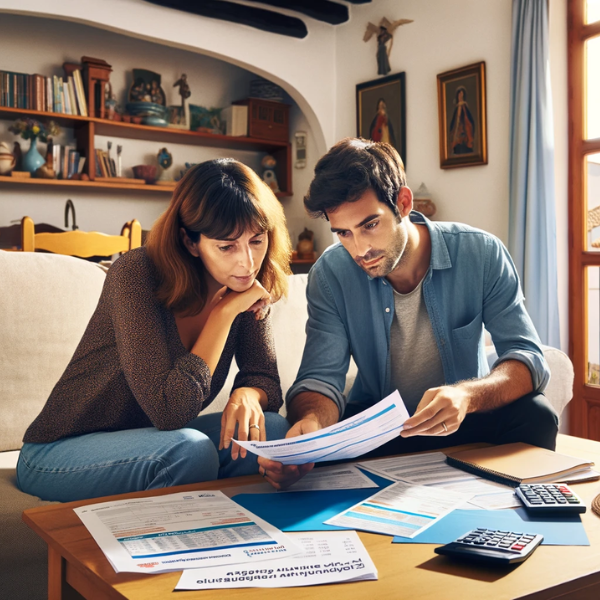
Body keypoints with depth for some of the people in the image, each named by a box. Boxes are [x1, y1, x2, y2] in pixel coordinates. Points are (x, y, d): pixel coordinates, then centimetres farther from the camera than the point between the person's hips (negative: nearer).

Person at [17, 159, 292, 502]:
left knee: (273, 430, -17)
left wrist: (248, 395, -26)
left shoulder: (246, 286, -6)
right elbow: (170, 411, -33)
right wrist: (225, 311, -28)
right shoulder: (137, 275, -26)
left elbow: (265, 379, -2)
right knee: (190, 449, -34)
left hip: (154, 441, 6)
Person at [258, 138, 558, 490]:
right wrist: (311, 423, -42)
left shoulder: (481, 253, -15)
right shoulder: (330, 274, -13)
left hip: (465, 420, 0)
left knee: (535, 416, -29)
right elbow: (321, 377, -16)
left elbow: (529, 359, -18)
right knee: (311, 437, -29)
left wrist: (467, 396, -41)